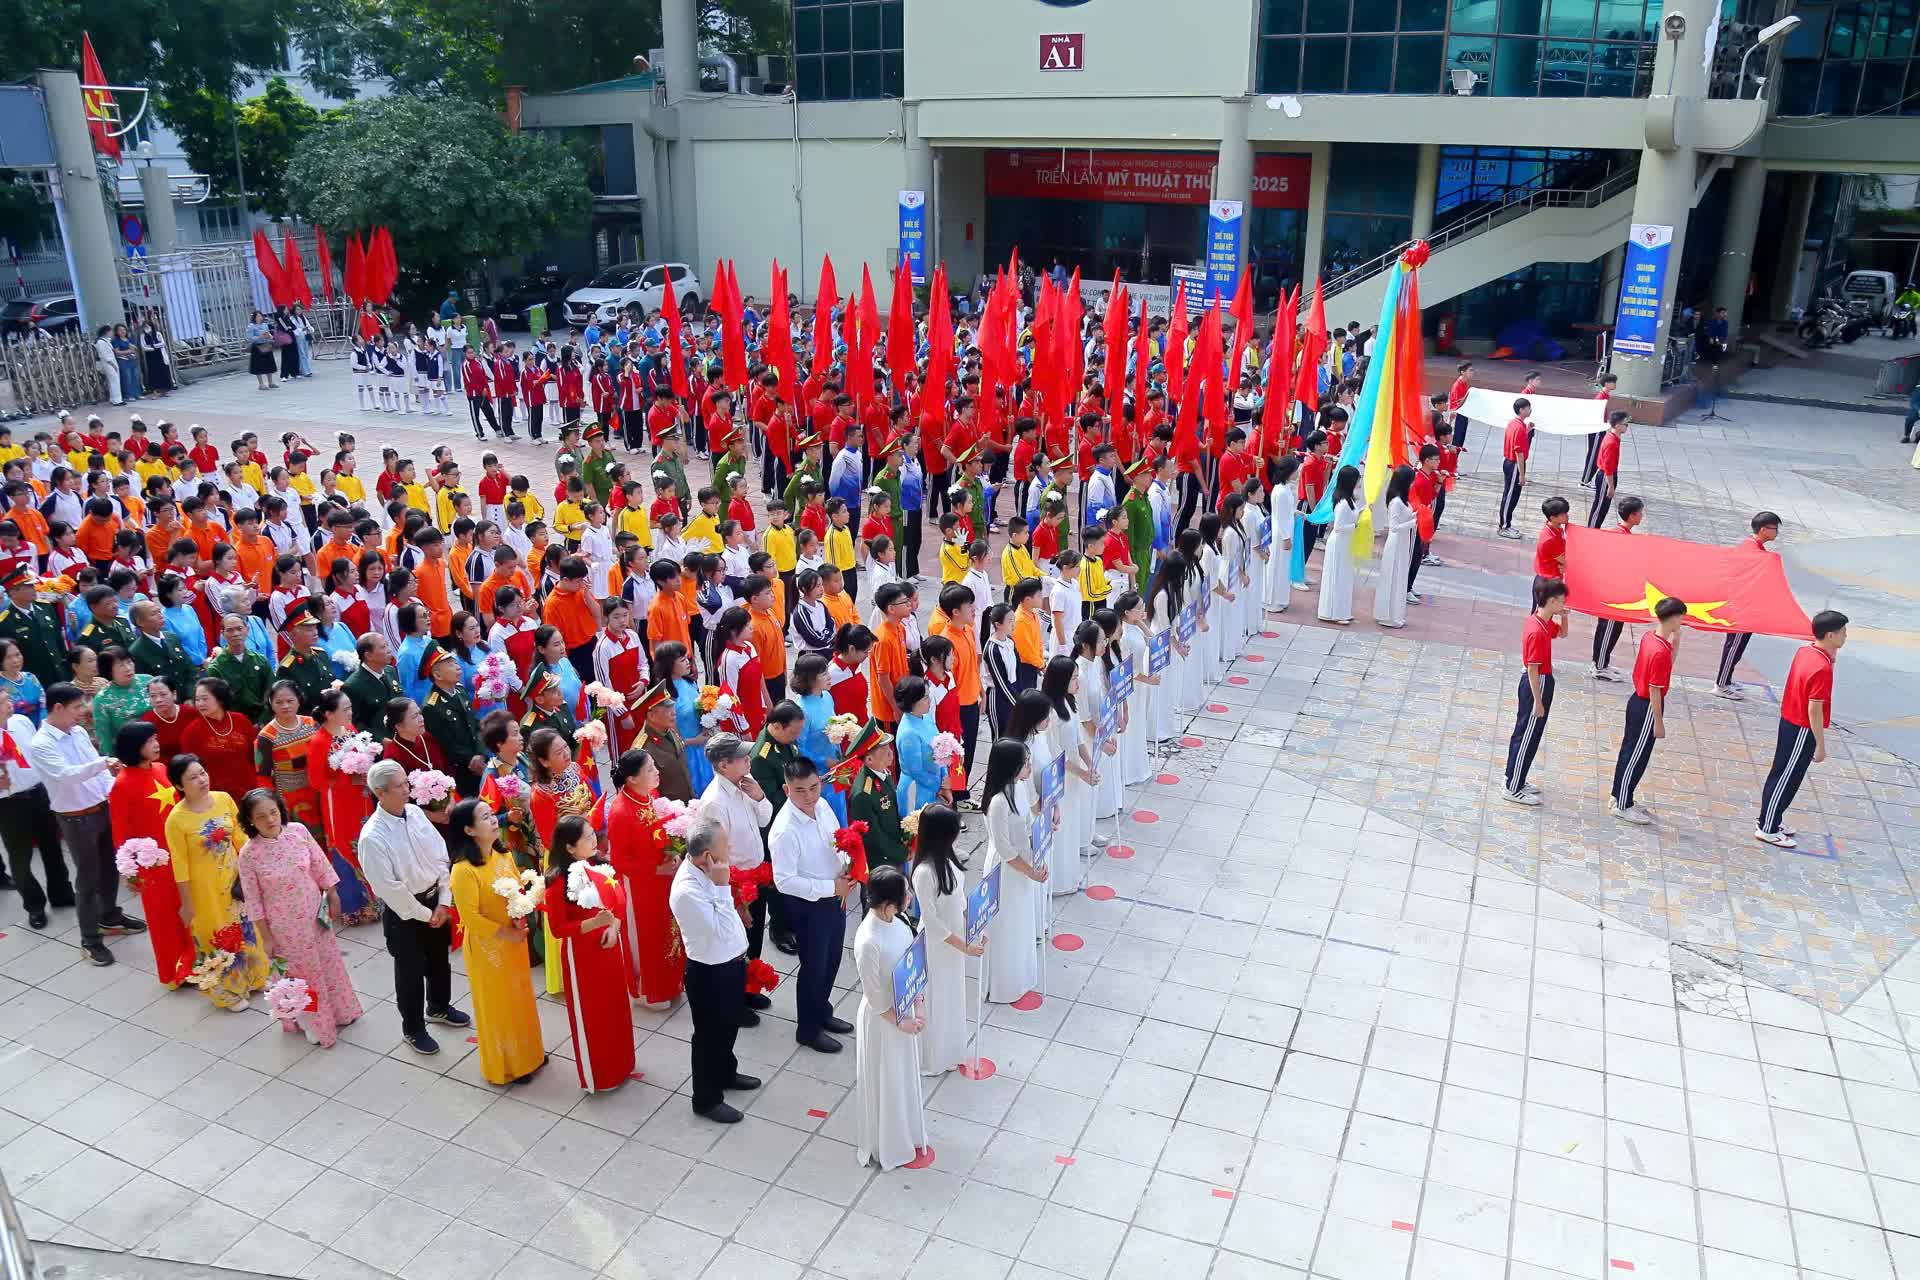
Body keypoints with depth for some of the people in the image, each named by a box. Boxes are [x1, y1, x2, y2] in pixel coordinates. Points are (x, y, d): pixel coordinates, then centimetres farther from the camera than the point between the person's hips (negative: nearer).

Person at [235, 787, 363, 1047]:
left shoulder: (298, 831, -14)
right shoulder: (249, 854, -21)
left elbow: (321, 865, -1)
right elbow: (253, 900, -13)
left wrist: (332, 897, 5)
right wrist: (266, 937, -8)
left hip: (315, 913, 3)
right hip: (285, 924, -3)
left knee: (328, 962, 21)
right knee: (303, 972, 15)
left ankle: (339, 1011, 45)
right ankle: (315, 1024, 37)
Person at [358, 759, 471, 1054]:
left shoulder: (416, 813, -8)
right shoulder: (372, 837, -26)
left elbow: (441, 857, -2)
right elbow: (389, 887, -21)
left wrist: (443, 903, -6)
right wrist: (424, 915, -13)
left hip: (435, 900, 6)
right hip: (403, 911, -6)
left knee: (439, 958, 24)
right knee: (410, 971, 12)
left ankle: (439, 1007, 50)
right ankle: (413, 1029, 35)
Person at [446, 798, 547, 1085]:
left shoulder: (504, 855, -4)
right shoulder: (463, 871, -26)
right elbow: (470, 917, -22)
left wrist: (520, 918, -9)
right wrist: (505, 932, -18)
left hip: (515, 940, 7)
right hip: (487, 946, -7)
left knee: (520, 997, 21)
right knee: (498, 1004, 11)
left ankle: (526, 1053, 41)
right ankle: (505, 1065, 30)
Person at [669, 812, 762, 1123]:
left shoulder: (705, 869, -8)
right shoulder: (687, 890, -34)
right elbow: (722, 930, -32)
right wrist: (722, 886, -33)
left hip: (730, 962, 8)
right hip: (710, 973, -8)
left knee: (729, 1025, 28)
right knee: (710, 1035, 13)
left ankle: (726, 1073, 52)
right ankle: (706, 1099, 33)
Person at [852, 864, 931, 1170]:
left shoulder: (898, 922, -9)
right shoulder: (868, 941, -33)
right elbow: (873, 995, -23)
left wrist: (918, 1008, -4)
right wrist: (900, 1022, -14)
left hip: (903, 1011, 7)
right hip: (882, 1019, -7)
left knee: (904, 1075, 25)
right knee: (883, 1082, 14)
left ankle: (905, 1135, 47)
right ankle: (884, 1147, 36)